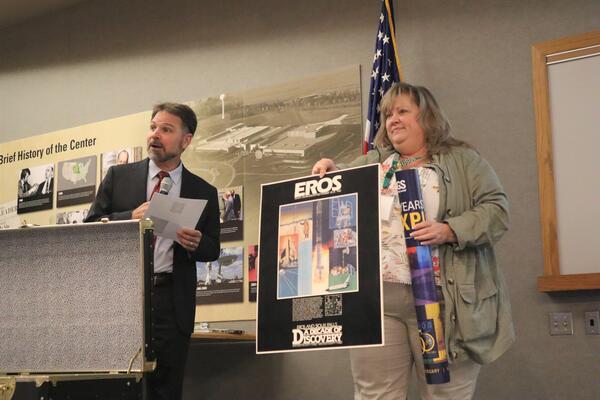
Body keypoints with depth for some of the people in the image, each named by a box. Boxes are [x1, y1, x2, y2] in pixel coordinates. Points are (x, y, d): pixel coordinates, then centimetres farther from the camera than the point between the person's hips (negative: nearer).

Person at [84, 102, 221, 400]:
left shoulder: (204, 192, 7)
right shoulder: (118, 176, 7)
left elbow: (213, 250, 10)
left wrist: (196, 244, -13)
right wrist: (131, 218, -13)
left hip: (172, 301, 0)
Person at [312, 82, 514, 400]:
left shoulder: (463, 160, 10)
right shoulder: (372, 162, 21)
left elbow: (497, 209, 0)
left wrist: (450, 230, -15)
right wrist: (330, 172, -1)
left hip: (442, 298, -3)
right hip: (376, 297, 3)